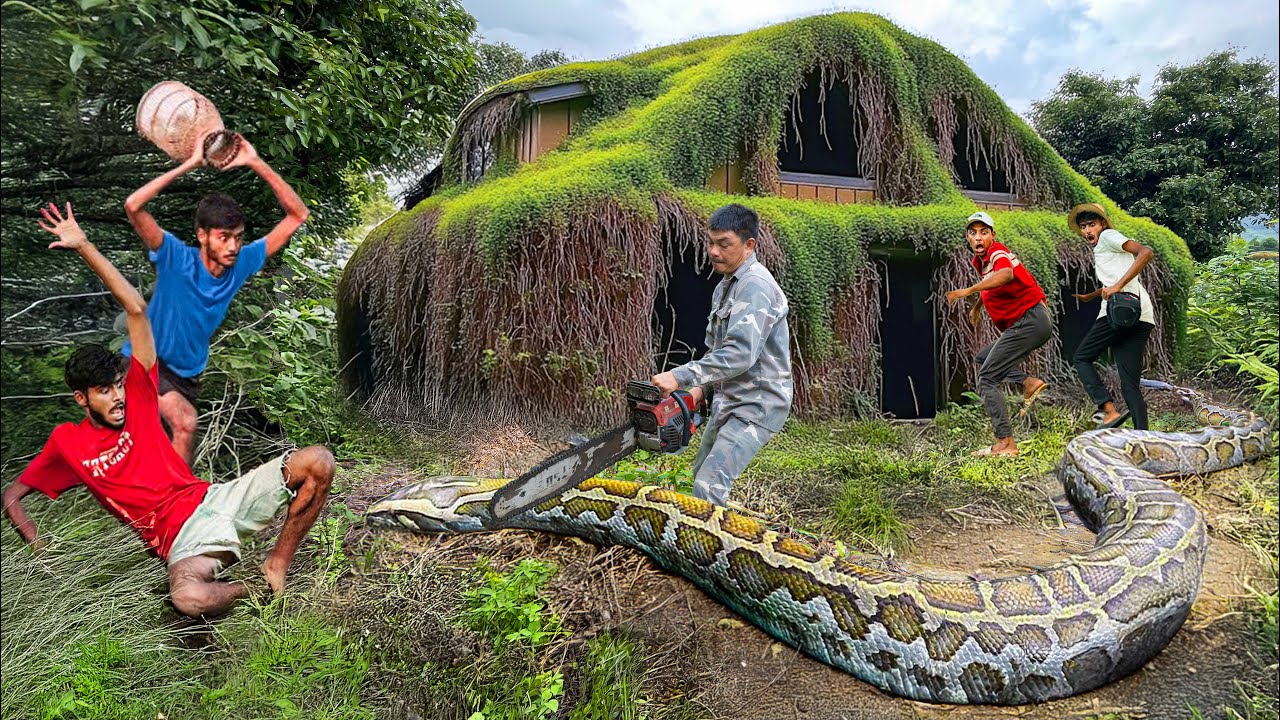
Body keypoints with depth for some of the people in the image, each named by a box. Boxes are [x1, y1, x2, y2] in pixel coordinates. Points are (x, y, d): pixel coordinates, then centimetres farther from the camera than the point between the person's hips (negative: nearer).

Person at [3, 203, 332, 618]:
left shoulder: (137, 396, 9)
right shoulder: (67, 442, 9)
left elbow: (136, 309, 4)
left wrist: (85, 247, 2)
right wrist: (38, 547, 4)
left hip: (212, 497, 4)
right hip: (181, 534, -3)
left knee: (318, 461, -16)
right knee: (188, 598, -39)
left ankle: (278, 563, -6)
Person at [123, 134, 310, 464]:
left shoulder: (242, 263, -13)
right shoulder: (177, 259, -23)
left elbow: (298, 215, -14)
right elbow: (133, 205, -39)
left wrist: (257, 163, -23)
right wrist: (190, 164, -38)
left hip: (187, 374, 6)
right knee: (186, 423, -29)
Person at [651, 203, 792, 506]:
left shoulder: (755, 286, -18)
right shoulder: (725, 287, 14)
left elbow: (739, 353, -30)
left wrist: (680, 376, -31)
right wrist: (700, 387, 0)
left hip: (756, 406, -10)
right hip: (728, 403, 11)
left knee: (709, 487, -18)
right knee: (702, 476, 20)